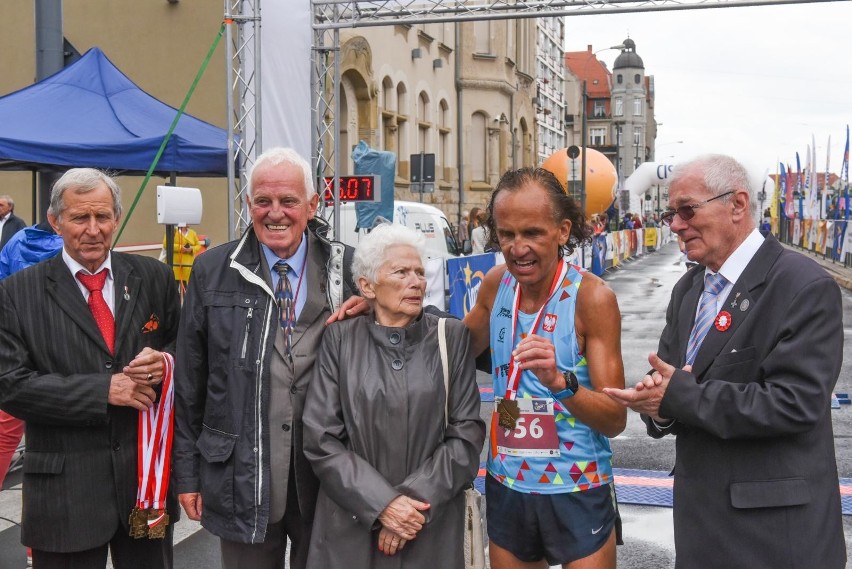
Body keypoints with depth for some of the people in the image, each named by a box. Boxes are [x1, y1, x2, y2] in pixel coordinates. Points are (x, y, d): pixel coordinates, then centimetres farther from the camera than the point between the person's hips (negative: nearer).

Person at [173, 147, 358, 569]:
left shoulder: (346, 269, -2)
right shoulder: (213, 272, 0)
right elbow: (189, 380, 3)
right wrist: (187, 471, 4)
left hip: (325, 472, 0)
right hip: (241, 474, 0)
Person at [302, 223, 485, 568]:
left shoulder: (452, 337, 0)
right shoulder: (340, 339, -1)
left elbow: (467, 433, -4)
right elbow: (320, 439, -6)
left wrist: (415, 499, -14)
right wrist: (382, 503, -15)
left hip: (431, 528, 0)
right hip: (352, 525, 0)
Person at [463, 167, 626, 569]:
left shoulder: (591, 297, -16)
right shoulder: (497, 284, -3)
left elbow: (616, 420, -16)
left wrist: (560, 381, -34)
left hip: (576, 493, -4)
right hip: (505, 487, 5)